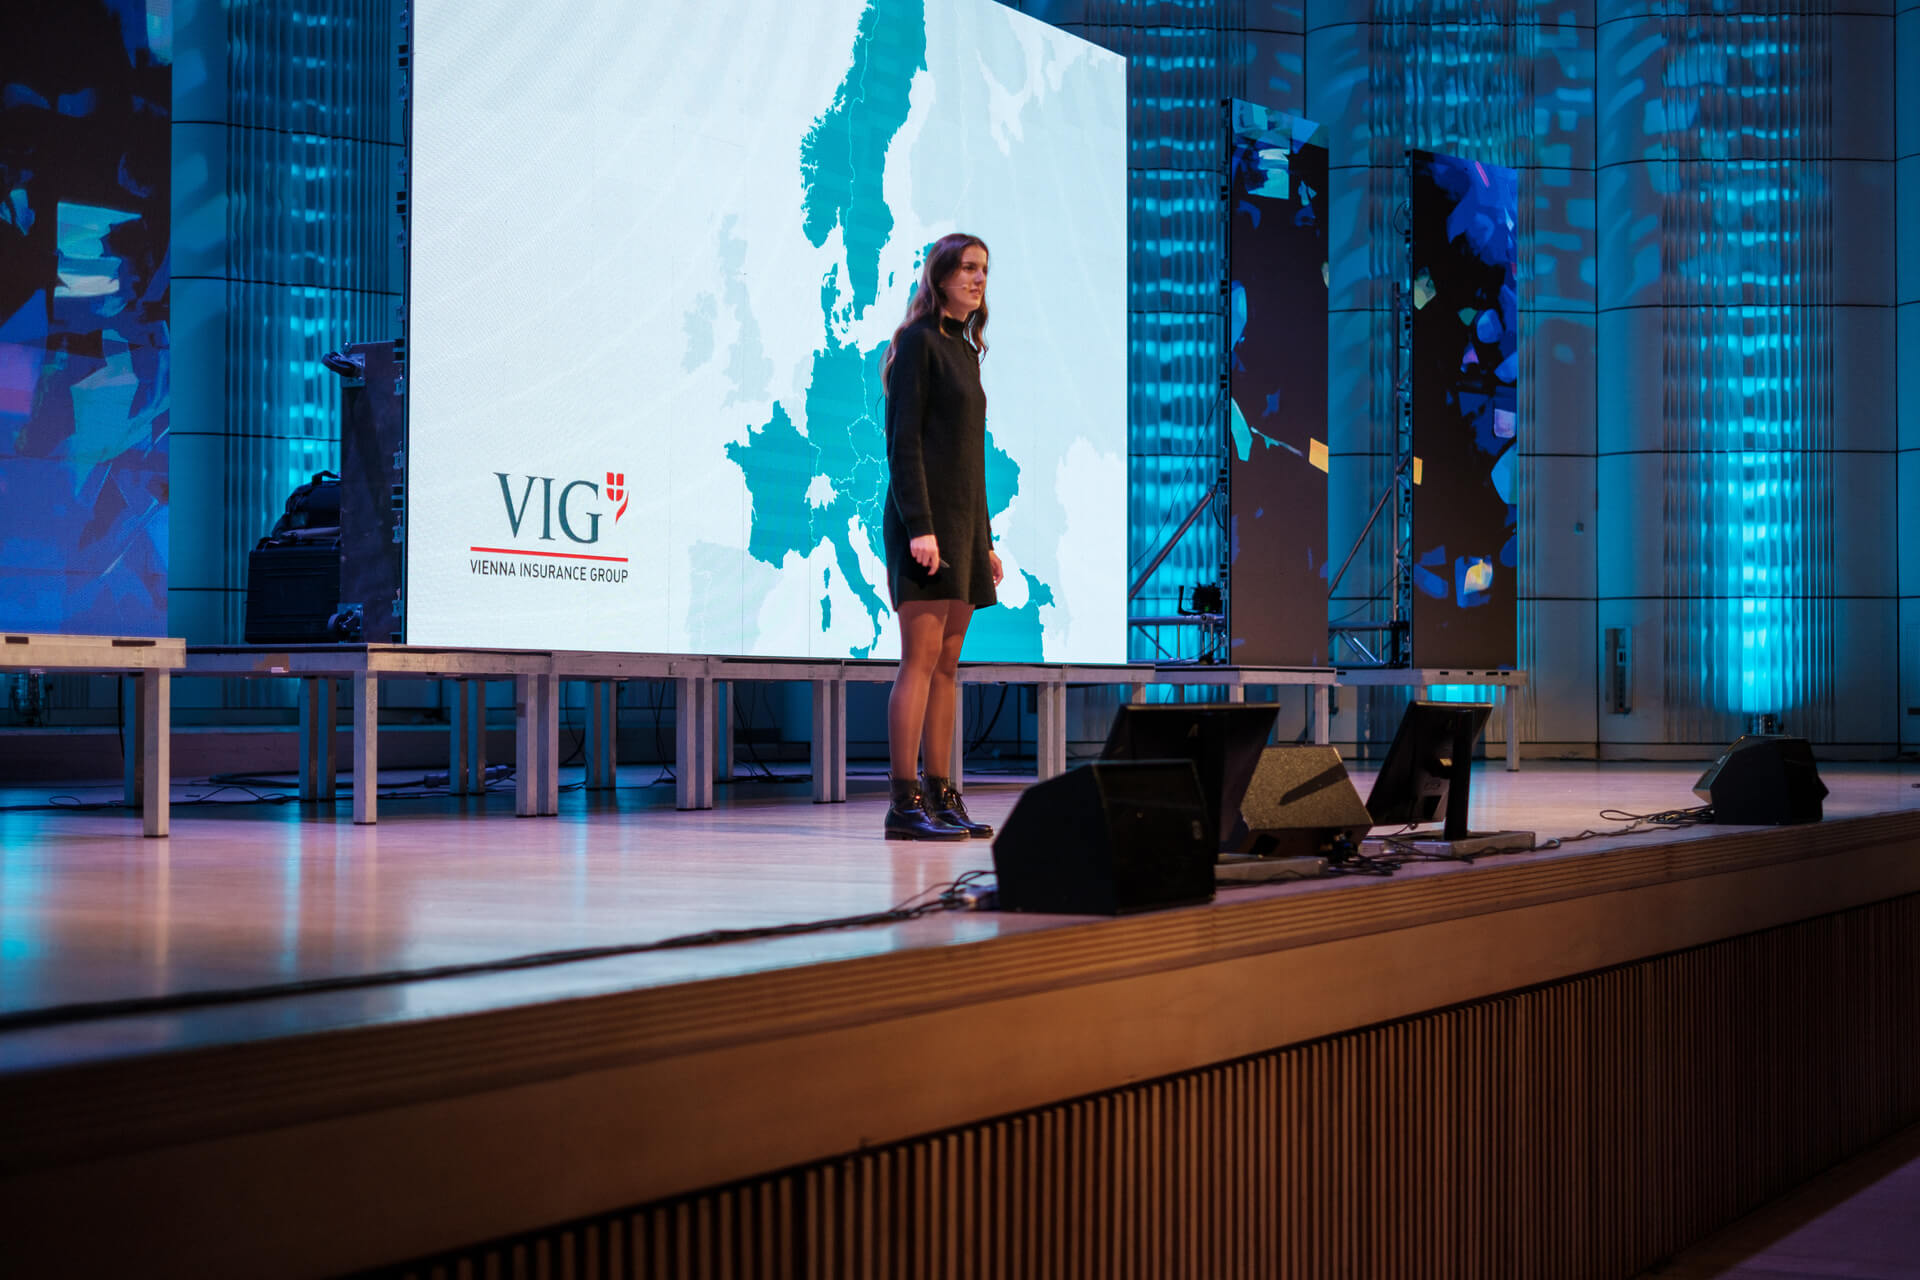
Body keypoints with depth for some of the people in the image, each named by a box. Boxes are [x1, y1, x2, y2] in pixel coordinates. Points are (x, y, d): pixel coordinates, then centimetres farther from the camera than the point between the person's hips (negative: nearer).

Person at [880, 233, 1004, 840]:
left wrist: (985, 539, 19)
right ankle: (905, 802, -12)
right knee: (921, 659, -11)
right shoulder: (917, 341, -6)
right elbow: (903, 442, -13)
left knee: (947, 665, 7)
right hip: (924, 519, -8)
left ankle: (941, 796, 9)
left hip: (963, 517, 8)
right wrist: (920, 527, -21)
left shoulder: (966, 350, 19)